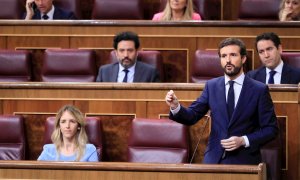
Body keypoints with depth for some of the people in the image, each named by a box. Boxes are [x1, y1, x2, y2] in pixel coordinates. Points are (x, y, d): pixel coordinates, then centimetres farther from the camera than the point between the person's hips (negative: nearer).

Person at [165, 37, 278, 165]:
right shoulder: (212, 86, 8)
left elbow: (271, 129, 0)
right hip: (214, 159, 2)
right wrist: (175, 107, -13)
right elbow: (192, 116, 6)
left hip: (244, 160, -2)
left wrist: (243, 141, -13)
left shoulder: (259, 90, -1)